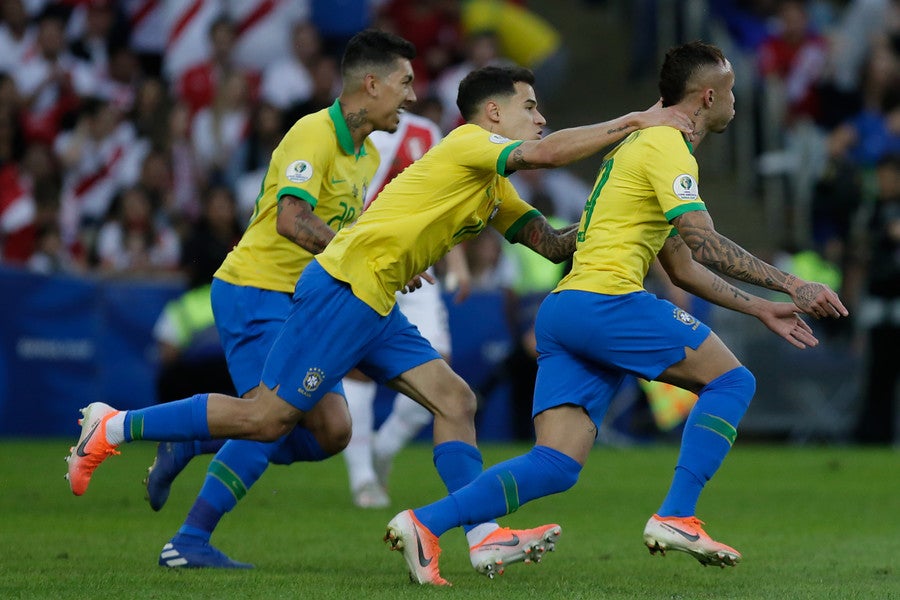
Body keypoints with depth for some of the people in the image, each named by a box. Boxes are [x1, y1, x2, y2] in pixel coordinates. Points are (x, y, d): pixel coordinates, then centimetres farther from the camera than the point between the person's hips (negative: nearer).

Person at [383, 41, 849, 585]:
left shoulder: (646, 142, 28)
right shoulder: (667, 146, -4)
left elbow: (683, 268, 32)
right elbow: (702, 241, -17)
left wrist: (761, 309, 28)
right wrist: (789, 285, -16)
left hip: (562, 311, 9)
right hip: (605, 299, -9)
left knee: (556, 465, -2)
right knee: (732, 379, -1)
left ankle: (426, 523, -13)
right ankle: (676, 517, -9)